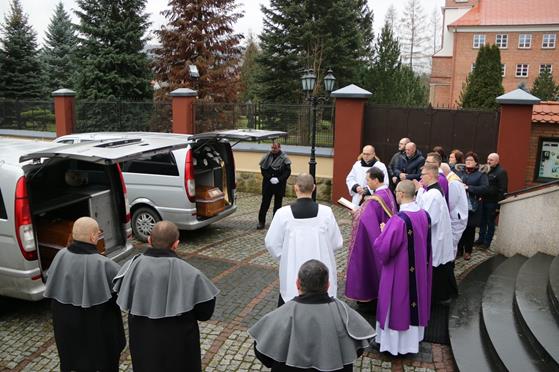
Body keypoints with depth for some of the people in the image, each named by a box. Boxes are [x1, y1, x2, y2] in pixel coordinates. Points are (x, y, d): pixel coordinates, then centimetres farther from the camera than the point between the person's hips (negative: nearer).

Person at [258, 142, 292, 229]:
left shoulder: (284, 158, -5)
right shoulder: (267, 156, 2)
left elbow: (288, 171, -7)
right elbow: (263, 169, 3)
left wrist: (279, 179, -18)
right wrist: (270, 178, -10)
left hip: (279, 185, -1)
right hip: (268, 183, 2)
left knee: (278, 204, 8)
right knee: (265, 203, 2)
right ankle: (261, 222, 9)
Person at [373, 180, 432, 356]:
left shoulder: (399, 220, -27)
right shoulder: (424, 215, -4)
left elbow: (383, 248, -24)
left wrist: (384, 232, -5)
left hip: (399, 270, -7)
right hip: (420, 269, 7)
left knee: (398, 303, 9)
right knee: (414, 297, 21)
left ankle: (395, 342, 23)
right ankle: (413, 338, 36)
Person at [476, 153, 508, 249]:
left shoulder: (501, 172, -11)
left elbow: (502, 190, -15)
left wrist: (499, 202, -18)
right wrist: (480, 196, 12)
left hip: (493, 202, -7)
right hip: (484, 200, 7)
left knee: (490, 222, 5)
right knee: (482, 221, 14)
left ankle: (487, 242, 14)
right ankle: (481, 239, 26)